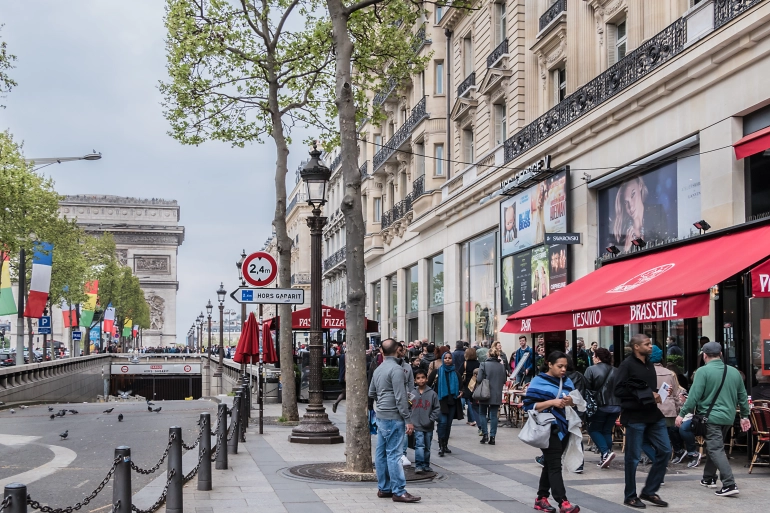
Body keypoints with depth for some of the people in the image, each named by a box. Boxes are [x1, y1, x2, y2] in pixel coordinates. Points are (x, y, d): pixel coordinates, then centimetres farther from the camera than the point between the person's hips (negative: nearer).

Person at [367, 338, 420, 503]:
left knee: (381, 453, 10)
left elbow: (372, 393, 22)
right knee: (393, 454, -7)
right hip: (393, 417, -9)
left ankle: (383, 488, 16)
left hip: (381, 416, 9)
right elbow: (400, 397, -18)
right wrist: (408, 419, -16)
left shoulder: (378, 369, 12)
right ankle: (399, 491, -6)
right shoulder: (396, 369, -14)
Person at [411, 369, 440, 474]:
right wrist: (410, 420, -3)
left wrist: (431, 420, -8)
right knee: (419, 445, -14)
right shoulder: (412, 393, 0)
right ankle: (419, 465, -9)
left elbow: (437, 409, 1)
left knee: (427, 447, 13)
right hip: (417, 426, -2)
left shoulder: (432, 393, -1)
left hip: (428, 427, 2)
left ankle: (426, 465, 25)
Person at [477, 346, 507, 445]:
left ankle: (485, 434, 4)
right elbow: (504, 380, 7)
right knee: (494, 415, 7)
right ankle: (492, 437, 5)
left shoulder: (484, 365, -11)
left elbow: (479, 379, -14)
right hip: (497, 395, 3)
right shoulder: (501, 366, 0)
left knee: (482, 414, 12)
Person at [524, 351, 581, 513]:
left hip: (563, 428, 6)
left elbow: (575, 403, 20)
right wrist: (552, 402, -20)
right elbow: (529, 405, -11)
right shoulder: (539, 381, -6)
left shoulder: (567, 381, 12)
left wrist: (570, 402, -4)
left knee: (550, 464, 12)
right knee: (554, 465, -10)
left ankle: (541, 498, 21)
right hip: (549, 429, -6)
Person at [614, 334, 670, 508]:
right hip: (635, 416, -7)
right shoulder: (627, 364, -11)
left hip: (653, 414, 7)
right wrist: (646, 395, -17)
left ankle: (649, 491, 18)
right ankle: (630, 496, 15)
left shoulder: (649, 364, 13)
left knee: (664, 450, 6)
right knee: (633, 457, 1)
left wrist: (657, 394, 1)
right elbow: (619, 390, -18)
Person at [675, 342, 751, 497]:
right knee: (715, 447, 22)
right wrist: (744, 416, 24)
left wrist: (682, 414, -8)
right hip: (728, 418, 7)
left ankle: (730, 484, -16)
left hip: (711, 417, -7)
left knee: (716, 450, -6)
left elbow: (694, 395, -14)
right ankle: (708, 478, 30)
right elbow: (742, 396, 14)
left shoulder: (703, 371, -11)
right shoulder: (734, 372, 8)